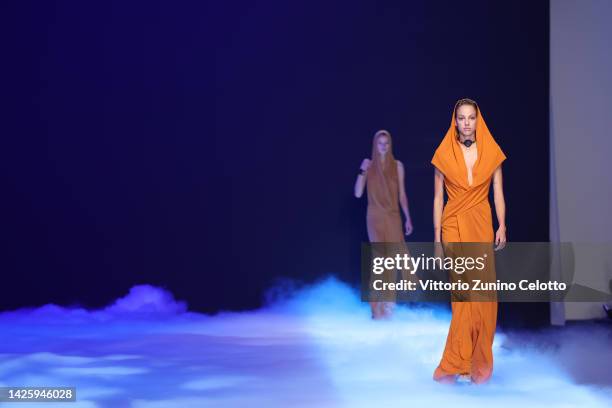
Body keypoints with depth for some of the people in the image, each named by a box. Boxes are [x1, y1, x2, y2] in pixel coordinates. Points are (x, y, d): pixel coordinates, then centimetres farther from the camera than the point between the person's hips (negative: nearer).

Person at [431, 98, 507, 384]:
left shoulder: (491, 153, 4)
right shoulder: (444, 154, 0)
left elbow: (498, 193, 6)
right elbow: (438, 197, 2)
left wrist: (502, 226, -6)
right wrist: (437, 236, -2)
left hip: (482, 225, 2)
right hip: (454, 226, -2)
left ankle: (476, 358, 11)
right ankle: (462, 363, -1)